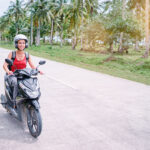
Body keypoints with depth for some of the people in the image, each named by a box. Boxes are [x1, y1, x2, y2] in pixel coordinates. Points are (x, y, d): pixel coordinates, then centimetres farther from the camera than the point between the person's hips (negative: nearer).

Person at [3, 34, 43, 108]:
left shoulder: (27, 55, 5)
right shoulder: (12, 54, -3)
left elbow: (32, 66, 1)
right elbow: (5, 65, -11)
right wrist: (8, 71, -34)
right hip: (12, 75, -2)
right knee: (15, 83, -37)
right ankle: (14, 102, -27)